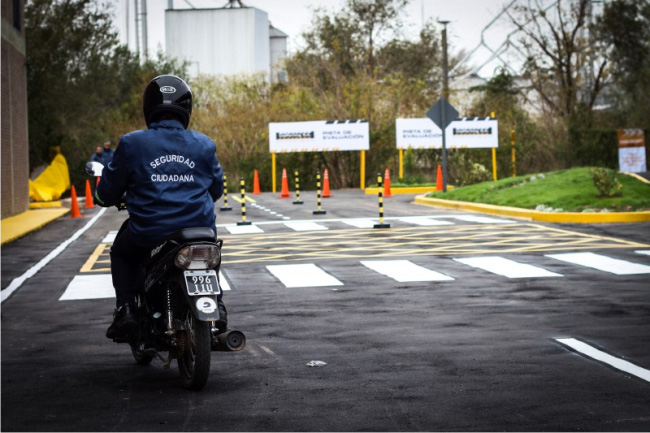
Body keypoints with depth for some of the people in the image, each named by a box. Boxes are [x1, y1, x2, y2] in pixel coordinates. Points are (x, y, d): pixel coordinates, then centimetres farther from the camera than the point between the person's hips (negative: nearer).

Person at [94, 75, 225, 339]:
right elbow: (216, 188, 16)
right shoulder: (204, 145, 3)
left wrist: (104, 198, 28)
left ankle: (125, 309, 13)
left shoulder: (132, 144, -4)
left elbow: (107, 192, 3)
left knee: (121, 251, 31)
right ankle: (214, 302, 22)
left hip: (148, 234, -2)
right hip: (199, 227, 2)